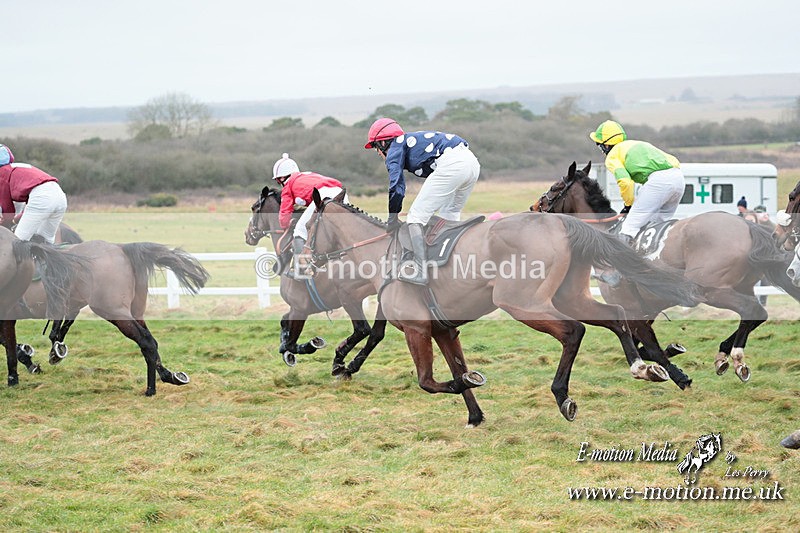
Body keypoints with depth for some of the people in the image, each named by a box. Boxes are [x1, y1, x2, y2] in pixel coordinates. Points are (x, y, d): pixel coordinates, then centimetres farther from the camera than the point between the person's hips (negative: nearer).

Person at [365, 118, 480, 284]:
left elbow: (396, 186, 3)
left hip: (451, 164, -9)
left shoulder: (395, 148, 12)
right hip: (472, 161, 9)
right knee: (450, 217, 26)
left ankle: (420, 271, -16)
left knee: (415, 216, -5)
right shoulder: (413, 139, 36)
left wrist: (392, 219, 12)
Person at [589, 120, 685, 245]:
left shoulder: (612, 157, 13)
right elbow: (674, 161, 32)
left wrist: (628, 205, 12)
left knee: (630, 226, -8)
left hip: (658, 179, -8)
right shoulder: (640, 144, 36)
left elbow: (625, 182, -6)